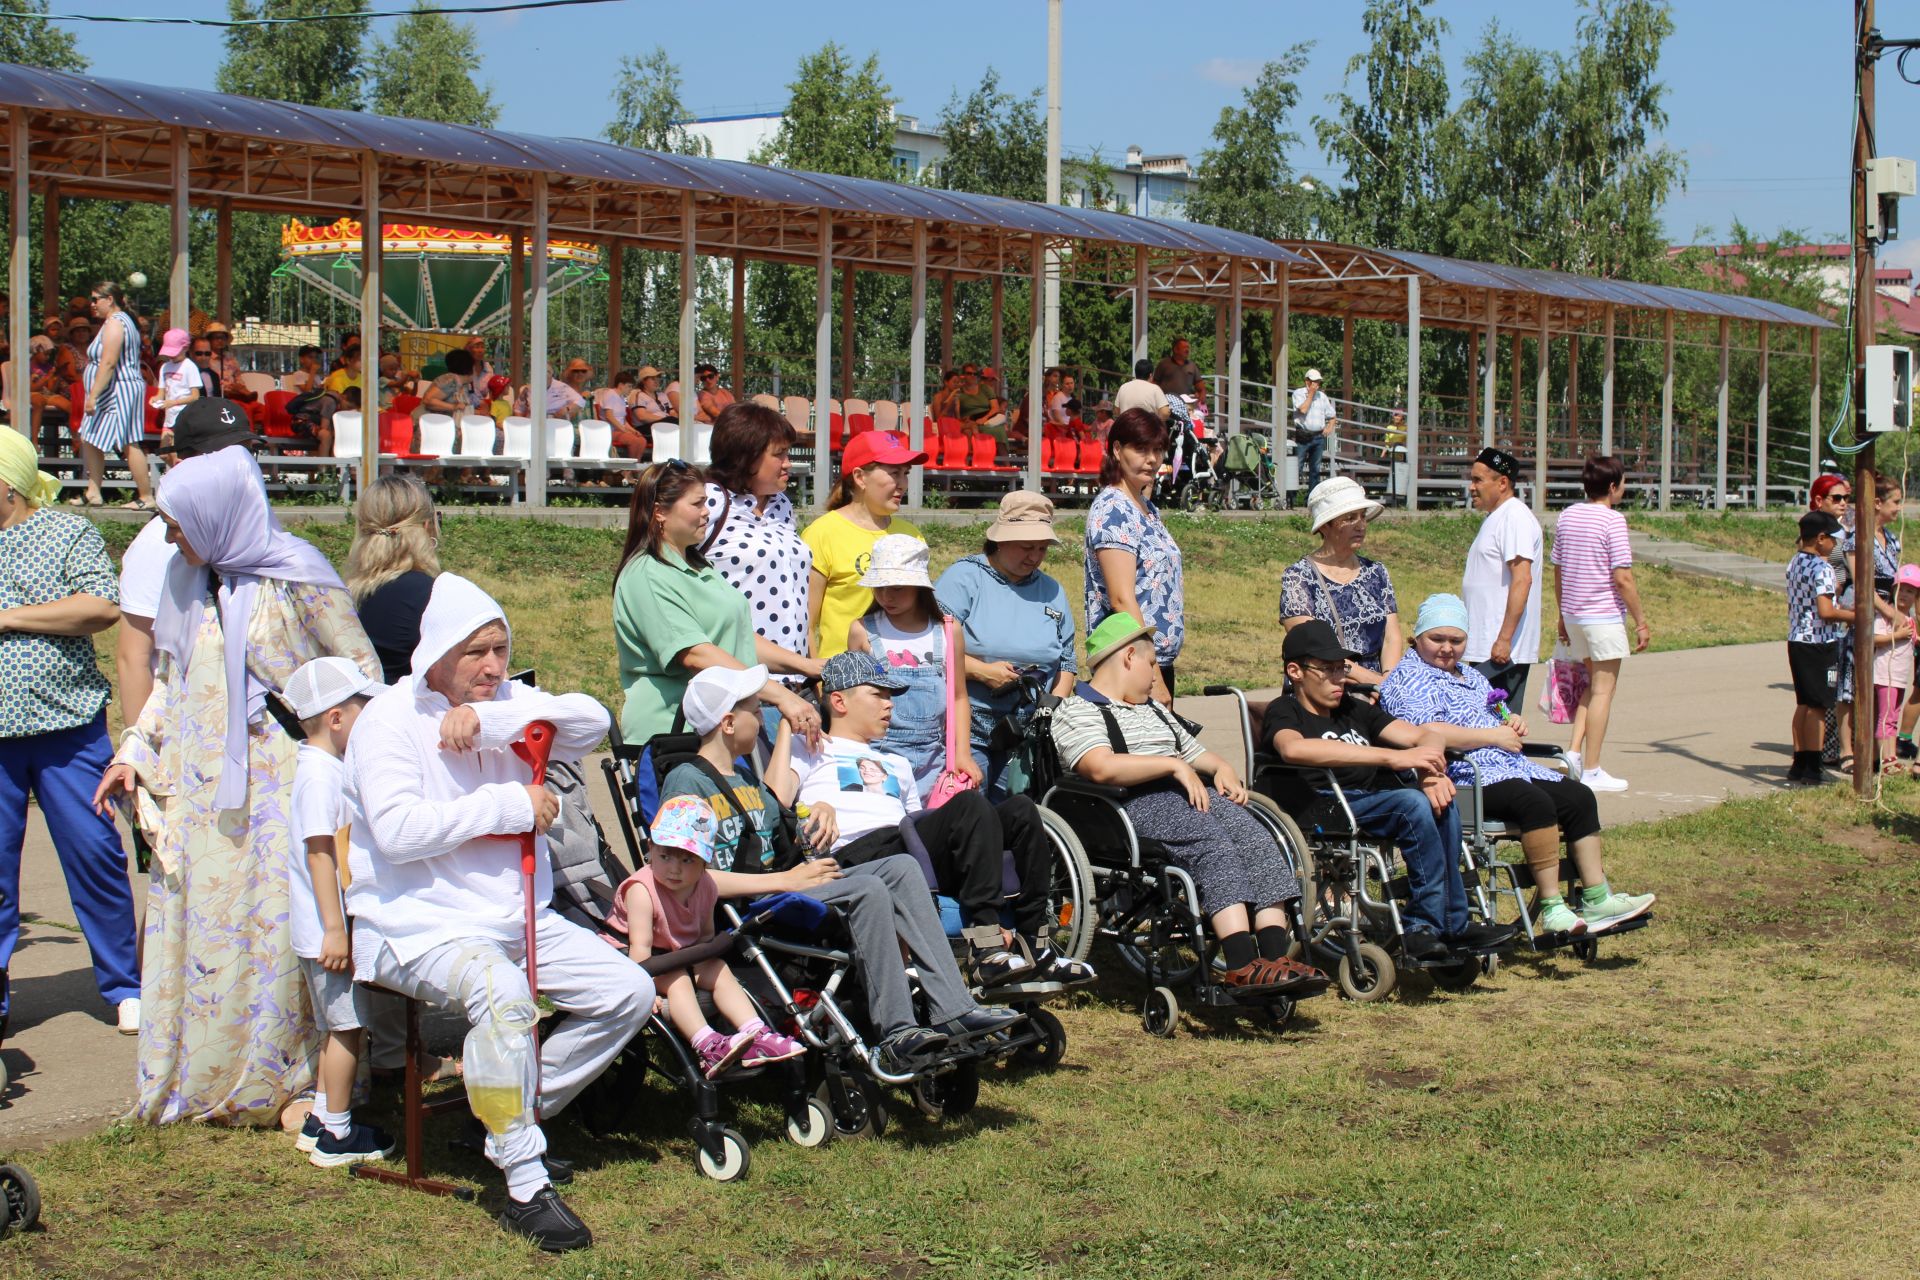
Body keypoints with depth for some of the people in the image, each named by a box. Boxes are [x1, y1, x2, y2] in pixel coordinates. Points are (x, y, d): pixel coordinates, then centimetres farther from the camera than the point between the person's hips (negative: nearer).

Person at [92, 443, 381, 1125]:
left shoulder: (296, 578, -9)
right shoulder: (191, 581, 10)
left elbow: (361, 672, -5)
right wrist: (134, 755, 14)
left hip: (277, 789, -6)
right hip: (198, 792, 6)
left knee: (276, 932, -4)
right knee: (196, 927, 7)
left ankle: (295, 1082, 5)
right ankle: (199, 1080, 17)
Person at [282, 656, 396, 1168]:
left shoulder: (330, 768, 14)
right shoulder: (321, 774, -18)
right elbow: (319, 852, -23)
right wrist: (335, 929, -24)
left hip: (332, 930, 10)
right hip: (329, 930, -10)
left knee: (342, 1028, 17)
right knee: (347, 1027, -3)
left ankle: (322, 1121, 27)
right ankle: (336, 1135, 4)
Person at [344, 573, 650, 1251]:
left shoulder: (508, 705, 12)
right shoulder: (390, 718, -6)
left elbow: (591, 720, -8)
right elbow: (398, 830, -20)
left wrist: (489, 718, -19)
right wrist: (510, 804, -15)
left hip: (518, 918, 7)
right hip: (420, 923, -7)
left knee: (629, 991, -7)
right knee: (503, 994, -35)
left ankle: (517, 1114, 6)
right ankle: (525, 1185, -28)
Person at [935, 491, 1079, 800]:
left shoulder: (1052, 591, 16)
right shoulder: (963, 578, -1)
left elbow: (1067, 662, 20)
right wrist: (982, 671, -18)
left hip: (1028, 734, 5)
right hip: (967, 728, -5)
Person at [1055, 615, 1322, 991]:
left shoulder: (1152, 709, 35)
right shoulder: (1075, 711, 6)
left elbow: (1196, 754, 38)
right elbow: (1102, 767, -13)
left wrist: (1222, 770, 14)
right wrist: (1175, 766, -12)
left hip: (1190, 795, 8)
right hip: (1135, 806, -7)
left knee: (1254, 836, -22)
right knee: (1214, 842, -33)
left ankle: (1276, 956, -35)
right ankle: (1242, 965, -43)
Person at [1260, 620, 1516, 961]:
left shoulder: (1355, 709, 28)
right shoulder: (1283, 712, 6)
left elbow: (1425, 736, 20)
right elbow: (1293, 748, -19)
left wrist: (1432, 770, -7)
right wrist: (1391, 757, -23)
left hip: (1377, 799, 6)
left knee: (1442, 805, -24)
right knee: (1414, 803, -30)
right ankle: (1426, 922, -24)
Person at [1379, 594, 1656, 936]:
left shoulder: (1469, 676, 25)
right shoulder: (1409, 678, -5)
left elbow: (1501, 723, 35)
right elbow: (1429, 734, -21)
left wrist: (1514, 725, 9)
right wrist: (1494, 736, -14)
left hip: (1510, 767, 10)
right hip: (1462, 778, -10)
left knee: (1579, 797, -4)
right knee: (1535, 802, -31)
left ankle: (1596, 900, -4)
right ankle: (1552, 910, -31)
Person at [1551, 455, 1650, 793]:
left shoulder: (1567, 515, 7)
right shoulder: (1612, 521, -14)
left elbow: (1557, 571, 12)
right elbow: (1622, 578, -18)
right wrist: (1641, 622, -10)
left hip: (1574, 613, 7)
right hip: (1605, 615, -7)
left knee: (1594, 683, 21)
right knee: (1603, 691, 1)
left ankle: (1575, 749, 9)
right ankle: (1591, 771, 3)